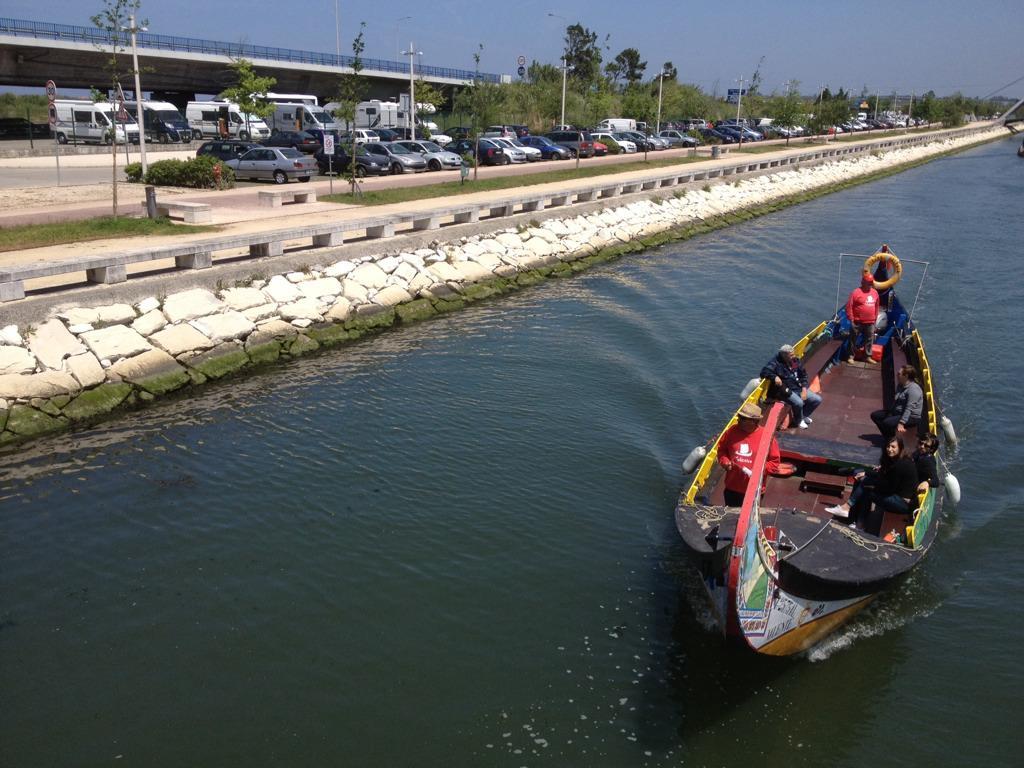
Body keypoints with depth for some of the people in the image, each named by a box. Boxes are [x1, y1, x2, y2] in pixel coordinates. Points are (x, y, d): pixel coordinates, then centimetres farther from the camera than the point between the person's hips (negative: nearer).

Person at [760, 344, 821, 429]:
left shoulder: (795, 361, 6)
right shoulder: (776, 362, -14)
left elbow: (803, 375, 13)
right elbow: (764, 372, -24)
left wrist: (804, 389, 1)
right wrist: (775, 377, -41)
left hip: (798, 388, 7)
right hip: (785, 390, -7)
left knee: (817, 399, 1)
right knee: (798, 402, -32)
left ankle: (803, 415, 24)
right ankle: (799, 421, 0)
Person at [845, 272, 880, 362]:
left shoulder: (875, 292, 7)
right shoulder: (856, 292, -12)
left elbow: (876, 306, 17)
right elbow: (849, 306, -12)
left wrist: (875, 319, 15)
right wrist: (851, 320, -13)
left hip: (870, 322, 5)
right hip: (858, 322, -5)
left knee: (870, 340, 12)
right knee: (854, 339, 5)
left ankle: (868, 356, 23)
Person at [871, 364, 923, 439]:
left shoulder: (913, 389, -22)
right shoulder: (901, 386, 10)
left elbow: (909, 409, -31)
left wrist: (901, 423, -37)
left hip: (911, 417, -10)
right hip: (897, 412, 10)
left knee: (887, 422, -32)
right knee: (874, 415, 3)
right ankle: (888, 436, 6)